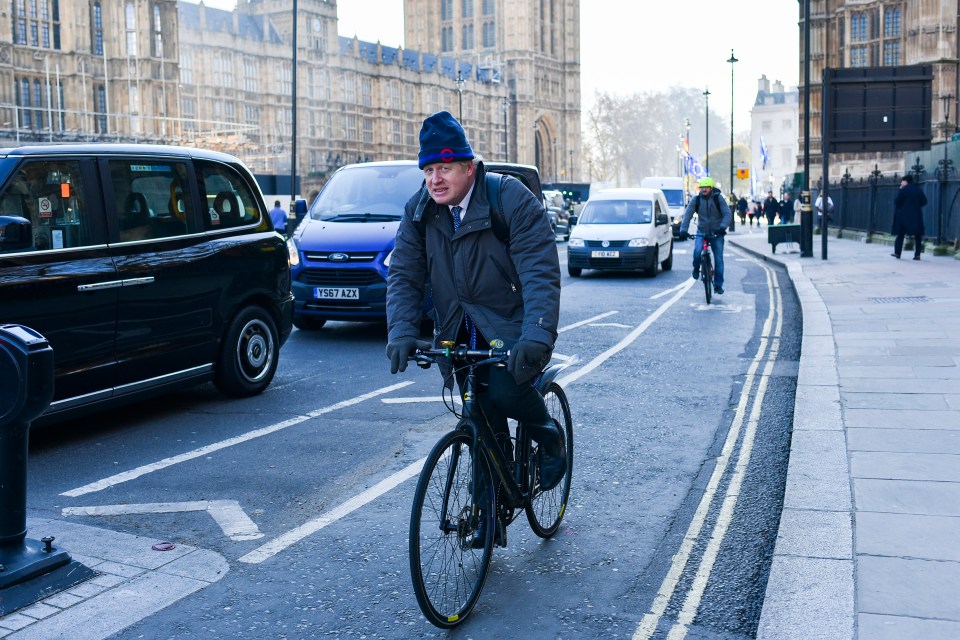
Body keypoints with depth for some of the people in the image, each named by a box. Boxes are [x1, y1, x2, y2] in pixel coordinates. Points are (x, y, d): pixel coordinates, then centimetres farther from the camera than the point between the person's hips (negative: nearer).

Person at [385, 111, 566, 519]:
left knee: (506, 387, -27)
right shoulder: (418, 212, -1)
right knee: (484, 424, 3)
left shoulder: (512, 199, -17)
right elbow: (403, 276, -4)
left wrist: (537, 333, -38)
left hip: (515, 323, -4)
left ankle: (550, 437, 6)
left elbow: (541, 272, -24)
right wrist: (402, 332, -22)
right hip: (464, 331, 4)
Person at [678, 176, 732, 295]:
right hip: (701, 232, 0)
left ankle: (718, 285, 11)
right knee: (697, 251, -27)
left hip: (717, 233, 0)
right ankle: (696, 268, 4)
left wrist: (723, 227, -30)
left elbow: (727, 214, -12)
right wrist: (683, 230, -23)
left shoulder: (718, 198, -7)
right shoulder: (696, 200, -4)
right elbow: (687, 215, -8)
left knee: (718, 259, -1)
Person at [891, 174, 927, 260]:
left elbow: (896, 202, -7)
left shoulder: (903, 190, -9)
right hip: (916, 216, 3)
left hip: (904, 216, -3)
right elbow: (924, 201, 7)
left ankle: (897, 253, 7)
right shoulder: (919, 190, 6)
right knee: (917, 235, 6)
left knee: (900, 234, 8)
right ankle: (917, 254, 1)